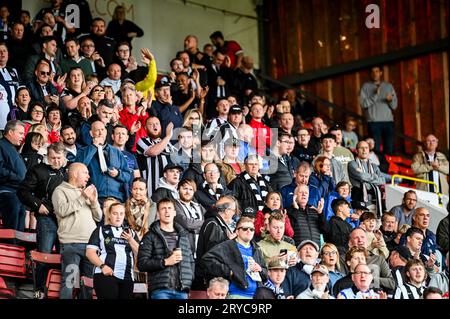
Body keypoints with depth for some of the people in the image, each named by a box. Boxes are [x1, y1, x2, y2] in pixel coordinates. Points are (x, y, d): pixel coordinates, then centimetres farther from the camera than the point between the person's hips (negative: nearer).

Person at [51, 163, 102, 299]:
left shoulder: (87, 192, 22)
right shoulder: (61, 191, 4)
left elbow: (98, 217, 18)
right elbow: (62, 210, -14)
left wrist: (94, 201, 0)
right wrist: (82, 198, -10)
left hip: (90, 243, 6)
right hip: (71, 244, -6)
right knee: (69, 281, -12)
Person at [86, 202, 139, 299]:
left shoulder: (131, 233, 21)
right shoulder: (101, 230, 11)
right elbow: (90, 252, 1)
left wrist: (131, 240, -3)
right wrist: (102, 266, -14)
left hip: (127, 277, 4)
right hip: (106, 275, -4)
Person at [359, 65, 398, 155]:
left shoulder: (389, 86, 16)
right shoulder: (366, 86, 9)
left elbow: (394, 105, 11)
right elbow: (363, 103, -3)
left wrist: (390, 100, -10)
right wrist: (375, 95, -11)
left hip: (388, 121, 2)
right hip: (374, 122, -2)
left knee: (389, 149, -3)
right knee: (376, 148, -8)